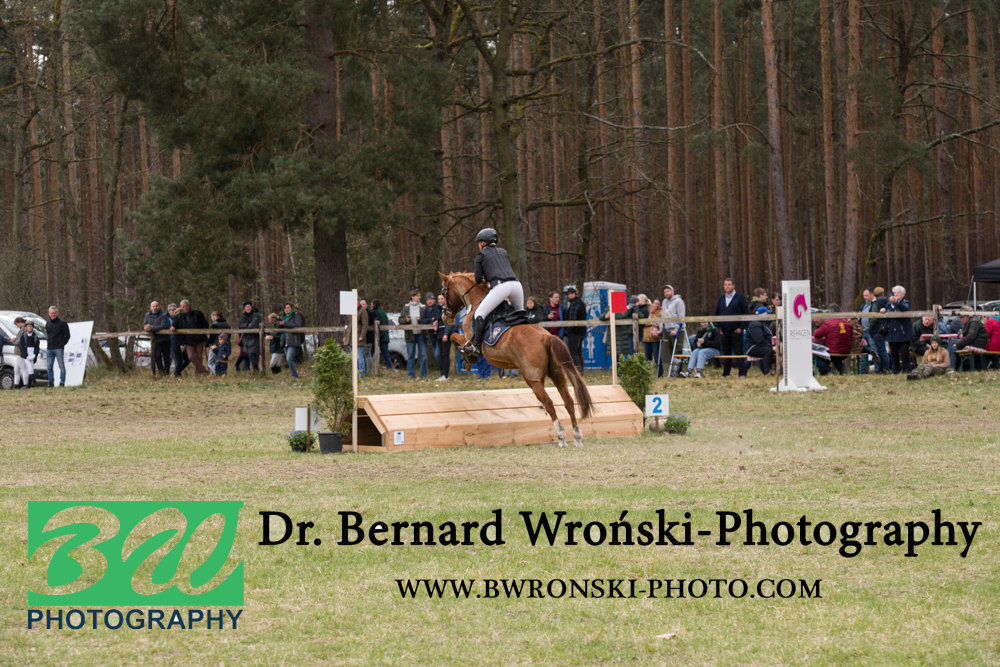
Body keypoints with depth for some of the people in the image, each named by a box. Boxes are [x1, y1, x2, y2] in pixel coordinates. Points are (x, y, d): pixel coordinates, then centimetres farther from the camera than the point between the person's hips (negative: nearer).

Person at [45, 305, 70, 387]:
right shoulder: (48, 324, 15)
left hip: (59, 348, -6)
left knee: (61, 365, -5)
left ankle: (62, 383, -3)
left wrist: (62, 343, -6)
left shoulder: (62, 323, -1)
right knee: (50, 367, 6)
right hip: (49, 349, 6)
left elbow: (67, 335, -1)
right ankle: (51, 382, 13)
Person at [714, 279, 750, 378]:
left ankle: (742, 372, -3)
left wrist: (741, 327, -10)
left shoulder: (740, 298, 0)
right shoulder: (721, 299, 15)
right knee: (726, 353, 7)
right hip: (724, 331, 5)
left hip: (736, 331, -5)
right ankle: (725, 373, 11)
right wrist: (718, 327, 9)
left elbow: (746, 313, -4)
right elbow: (716, 314, 21)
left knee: (738, 352, -4)